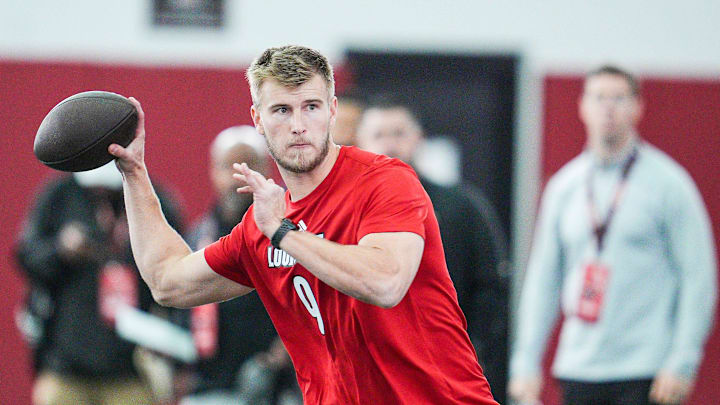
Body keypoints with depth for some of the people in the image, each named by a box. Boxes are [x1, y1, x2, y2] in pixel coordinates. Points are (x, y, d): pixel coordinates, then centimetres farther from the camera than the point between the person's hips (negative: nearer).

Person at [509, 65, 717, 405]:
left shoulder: (668, 183, -2)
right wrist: (526, 362, 8)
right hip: (578, 373, 5)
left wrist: (682, 364, -12)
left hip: (643, 375, -5)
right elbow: (543, 278, 15)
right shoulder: (564, 186, 11)